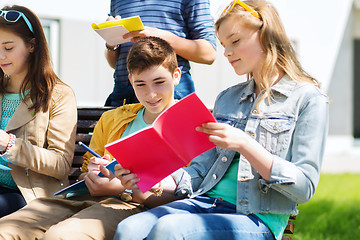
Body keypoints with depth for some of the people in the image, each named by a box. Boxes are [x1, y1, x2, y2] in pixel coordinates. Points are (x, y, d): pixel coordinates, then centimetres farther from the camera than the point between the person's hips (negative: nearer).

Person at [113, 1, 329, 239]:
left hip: (258, 219, -6)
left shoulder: (307, 98, 1)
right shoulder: (227, 99, 20)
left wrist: (244, 144, -17)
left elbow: (305, 188, -8)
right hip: (207, 202, 6)